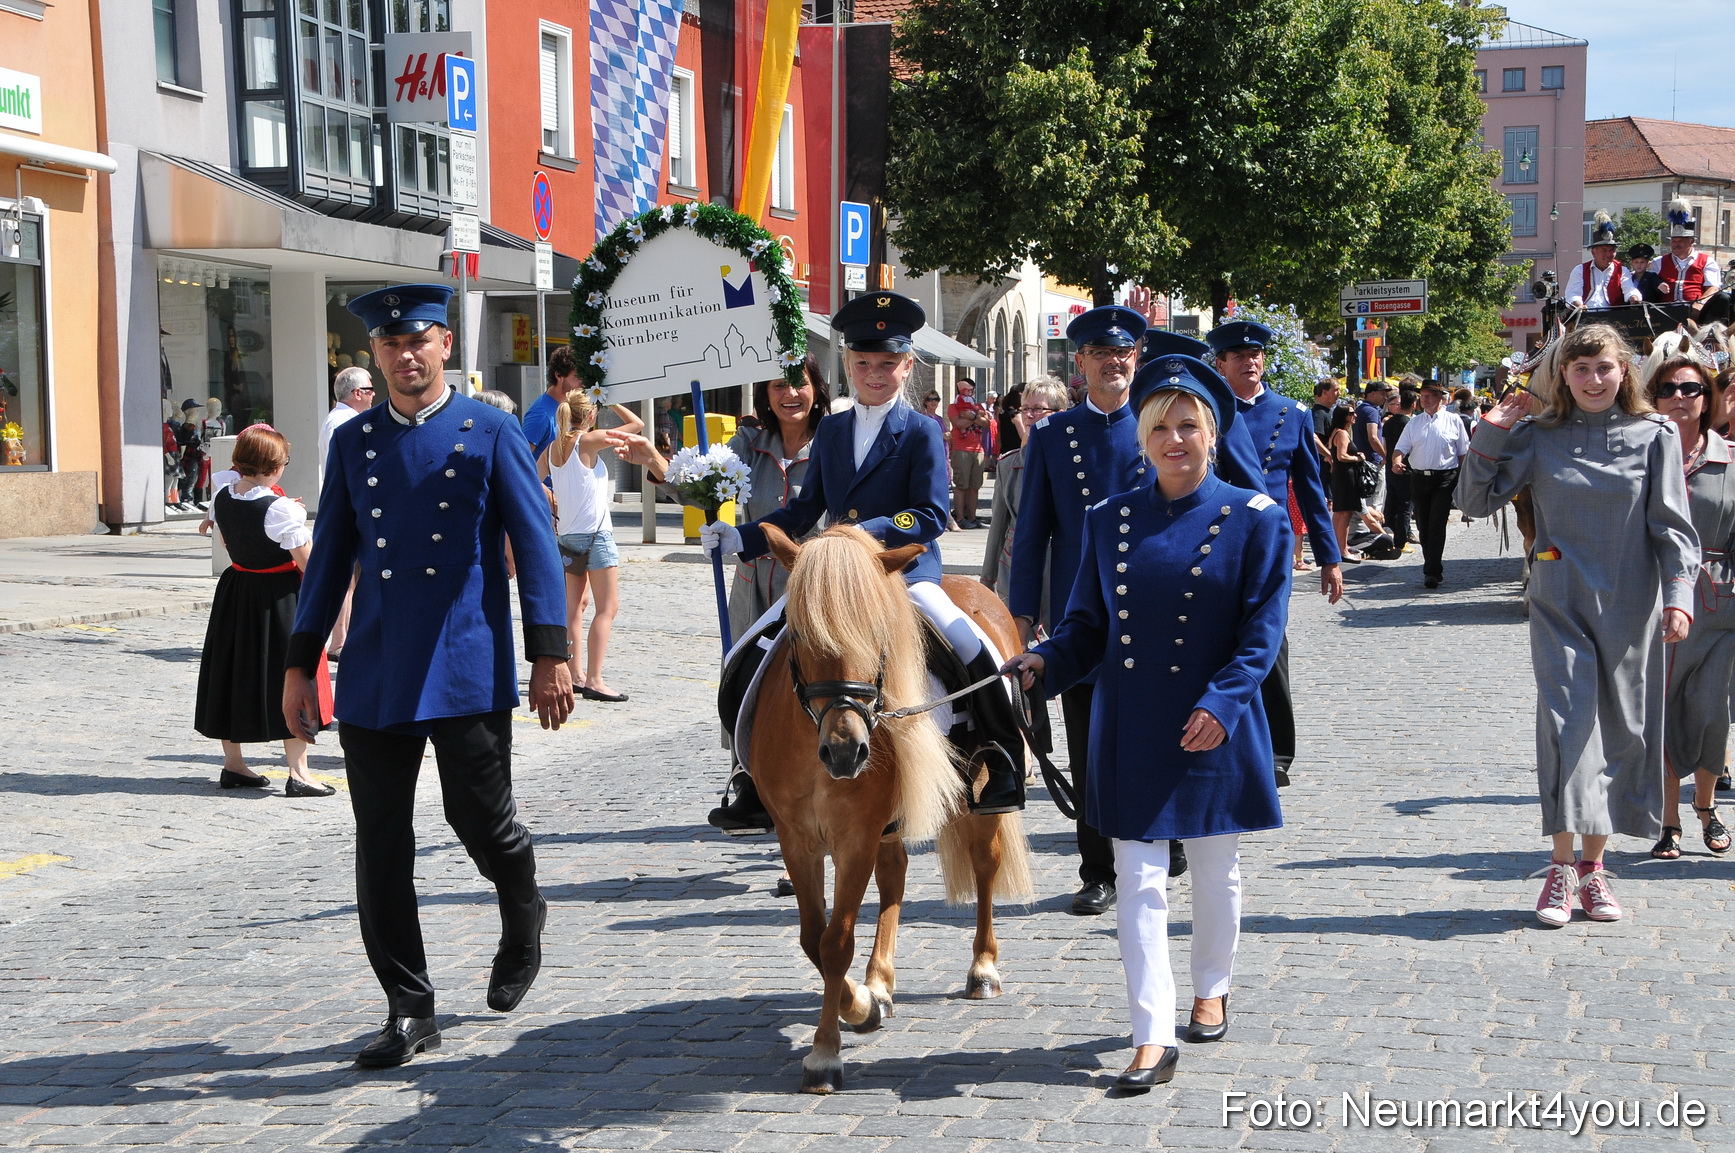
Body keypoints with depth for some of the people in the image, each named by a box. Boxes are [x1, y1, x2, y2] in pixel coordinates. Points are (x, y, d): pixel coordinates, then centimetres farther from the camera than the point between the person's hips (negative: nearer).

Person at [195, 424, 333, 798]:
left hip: (236, 590, 7)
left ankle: (233, 765, 23)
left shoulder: (223, 497, -1)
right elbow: (307, 562, -18)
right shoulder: (280, 508, -21)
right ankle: (298, 773, -2)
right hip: (279, 595, -7)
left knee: (235, 675, 15)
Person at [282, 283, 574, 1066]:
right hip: (374, 673, 3)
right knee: (381, 844, 2)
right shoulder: (353, 442, 12)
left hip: (469, 668, -3)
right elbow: (330, 556, 14)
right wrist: (299, 662, 10)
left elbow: (535, 546, -1)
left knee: (479, 819, -1)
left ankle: (523, 916, 33)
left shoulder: (490, 433, 2)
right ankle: (409, 1010, 12)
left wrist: (550, 655, -8)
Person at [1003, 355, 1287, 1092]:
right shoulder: (1109, 520, 6)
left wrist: (1221, 703, -20)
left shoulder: (1254, 519, -2)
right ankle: (1153, 1038, -1)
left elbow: (1262, 633, -7)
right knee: (1138, 879, -2)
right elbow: (1087, 623, 7)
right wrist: (1044, 661, -12)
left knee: (1216, 869, 14)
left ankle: (1211, 991, 37)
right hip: (1129, 732, 2)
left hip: (1215, 726, -2)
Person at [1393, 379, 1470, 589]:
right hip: (1419, 478, 4)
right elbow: (1401, 447, 7)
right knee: (1423, 526, 8)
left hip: (1444, 479, -4)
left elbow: (1463, 453, 7)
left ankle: (1432, 572, -12)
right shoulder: (1414, 422, 12)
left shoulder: (1453, 421, 5)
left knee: (1437, 525, -11)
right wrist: (1397, 461, -15)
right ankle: (1433, 569, 21)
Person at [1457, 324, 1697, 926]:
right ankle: (1561, 868, -7)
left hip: (1630, 607, 1)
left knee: (1621, 729, 5)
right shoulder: (1538, 436, 2)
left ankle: (1593, 866, 16)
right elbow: (1476, 500, 4)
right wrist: (1490, 434, -7)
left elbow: (1673, 526, 0)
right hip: (1561, 603, -1)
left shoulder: (1655, 436, 1)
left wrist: (1678, 595, -13)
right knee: (1568, 721, -12)